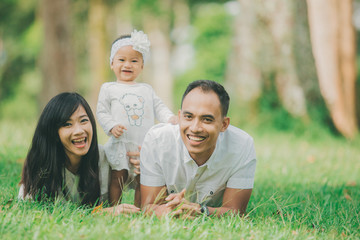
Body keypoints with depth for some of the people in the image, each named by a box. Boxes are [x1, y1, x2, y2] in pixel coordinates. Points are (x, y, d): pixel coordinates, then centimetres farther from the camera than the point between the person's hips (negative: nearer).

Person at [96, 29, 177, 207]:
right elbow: (101, 112, 4)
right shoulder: (108, 89, 8)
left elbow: (158, 108, 14)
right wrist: (112, 126, -14)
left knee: (143, 181, 2)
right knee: (118, 178, -4)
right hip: (120, 144, -3)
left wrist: (170, 118, -6)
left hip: (145, 144, 3)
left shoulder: (146, 90, 18)